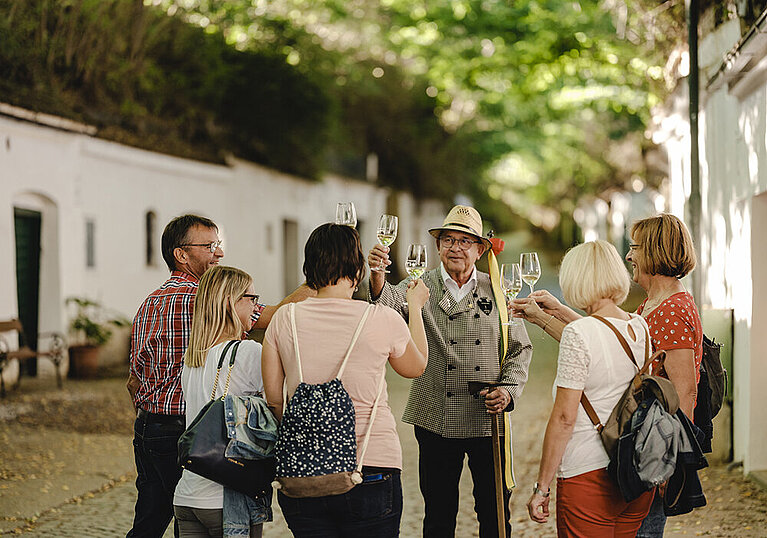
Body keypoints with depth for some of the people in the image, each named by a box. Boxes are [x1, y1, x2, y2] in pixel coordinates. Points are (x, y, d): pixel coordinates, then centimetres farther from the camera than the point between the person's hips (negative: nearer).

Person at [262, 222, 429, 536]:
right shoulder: (383, 321, -6)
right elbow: (415, 367, 15)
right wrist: (415, 306, 28)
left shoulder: (285, 320, 0)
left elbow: (273, 399, 6)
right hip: (371, 471, -2)